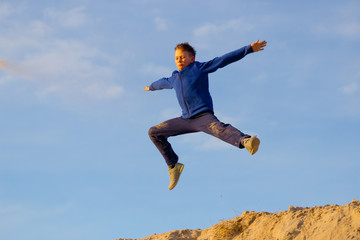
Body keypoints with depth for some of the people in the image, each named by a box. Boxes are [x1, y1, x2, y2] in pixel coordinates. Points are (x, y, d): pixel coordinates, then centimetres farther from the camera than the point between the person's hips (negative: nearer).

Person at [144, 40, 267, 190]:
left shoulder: (199, 68, 3)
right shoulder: (174, 79, 21)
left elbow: (223, 60, -1)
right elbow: (163, 82, 45)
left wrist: (249, 49, -5)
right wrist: (152, 87, 67)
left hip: (203, 116, -7)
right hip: (186, 120, 7)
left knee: (218, 128, -39)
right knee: (154, 133, 8)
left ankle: (245, 141, -69)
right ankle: (173, 166, 14)